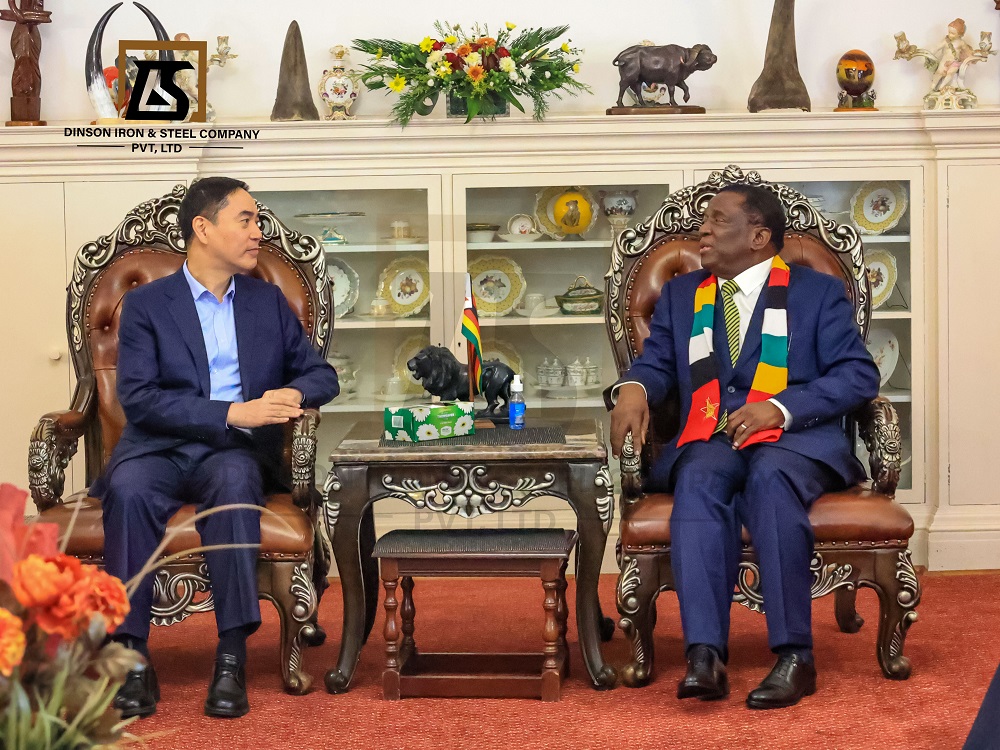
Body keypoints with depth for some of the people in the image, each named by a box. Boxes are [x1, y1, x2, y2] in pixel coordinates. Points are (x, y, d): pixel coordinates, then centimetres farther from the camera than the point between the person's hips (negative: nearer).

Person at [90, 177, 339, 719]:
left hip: (234, 451, 1)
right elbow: (137, 398, -6)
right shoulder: (146, 303, 7)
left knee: (234, 482, -35)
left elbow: (321, 374, 18)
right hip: (159, 447, -1)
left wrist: (293, 395, -8)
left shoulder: (268, 302, 19)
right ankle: (132, 655, -31)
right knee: (129, 490, -36)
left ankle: (231, 659, -37)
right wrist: (231, 413, -17)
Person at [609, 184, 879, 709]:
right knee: (699, 480, -34)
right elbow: (656, 362, 17)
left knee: (769, 475, -37)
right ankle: (704, 656, -44)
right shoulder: (680, 295, 25)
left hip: (796, 438, -2)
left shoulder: (818, 292, 12)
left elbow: (858, 375, 1)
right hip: (709, 440, 2)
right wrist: (633, 388, -9)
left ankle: (794, 655, -38)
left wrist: (781, 407, -14)